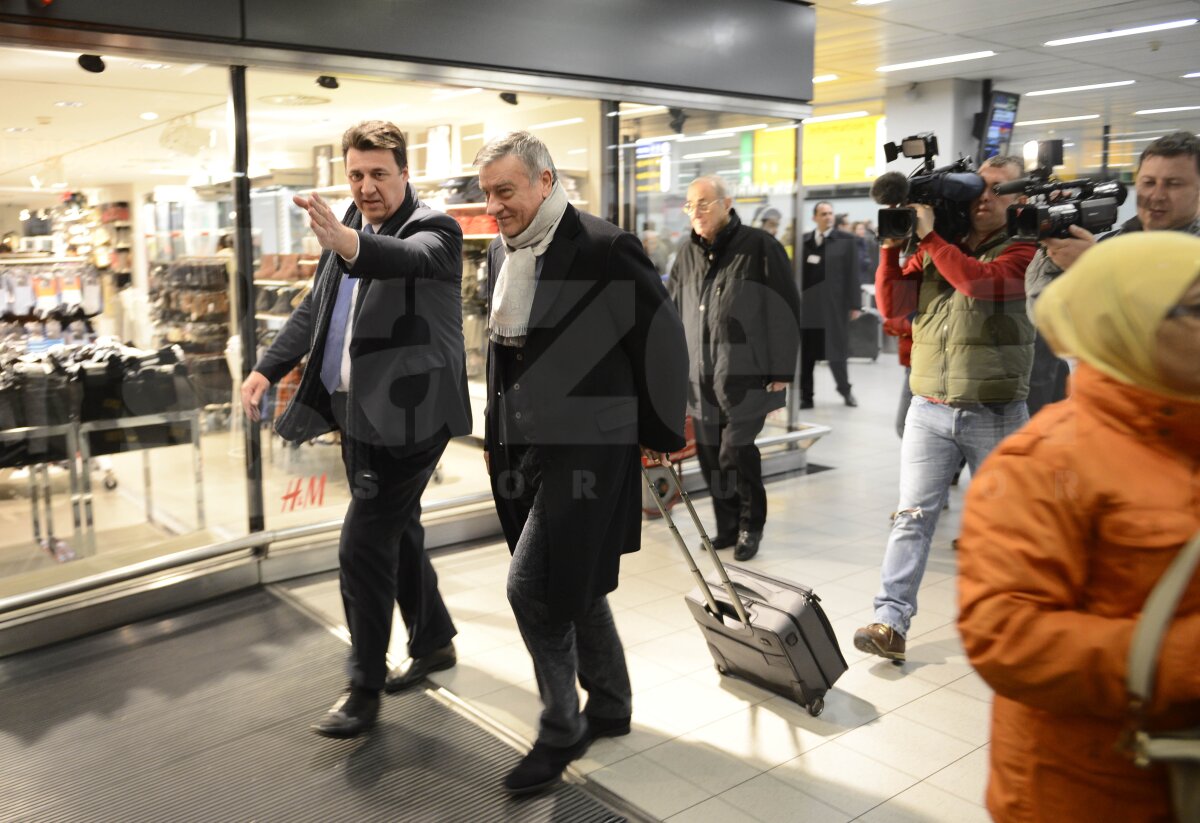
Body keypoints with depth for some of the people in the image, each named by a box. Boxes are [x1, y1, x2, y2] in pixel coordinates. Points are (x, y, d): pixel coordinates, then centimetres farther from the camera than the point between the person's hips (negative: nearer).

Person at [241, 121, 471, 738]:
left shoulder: (434, 229, -11)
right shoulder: (348, 231, 13)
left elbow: (411, 258, -36)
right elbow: (314, 310, 20)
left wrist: (349, 243, -56)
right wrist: (267, 369, 10)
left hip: (406, 416, -8)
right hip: (356, 412, 8)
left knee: (362, 547, -8)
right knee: (396, 532, 18)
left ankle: (365, 689, 7)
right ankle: (433, 642, 37)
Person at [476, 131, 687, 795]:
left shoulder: (604, 249, -16)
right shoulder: (500, 251, 9)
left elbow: (664, 342, -10)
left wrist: (660, 436, -3)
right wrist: (495, 434, 18)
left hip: (585, 448, -8)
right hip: (524, 447, 8)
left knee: (532, 587, -9)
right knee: (573, 586, 17)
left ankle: (561, 731, 13)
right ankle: (610, 708, 36)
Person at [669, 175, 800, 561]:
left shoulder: (759, 247, -6)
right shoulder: (689, 254, 11)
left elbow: (786, 311, -6)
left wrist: (781, 371, -8)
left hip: (746, 377, -5)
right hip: (701, 379, 5)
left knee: (736, 451, -5)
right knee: (709, 454, 8)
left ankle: (751, 525, 18)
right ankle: (728, 525, 25)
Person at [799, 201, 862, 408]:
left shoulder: (846, 240, 1)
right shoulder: (803, 241, 8)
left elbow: (852, 274, -3)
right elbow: (796, 271, 6)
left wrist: (854, 304, -6)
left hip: (834, 306, -2)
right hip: (806, 306, 2)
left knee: (835, 352, 6)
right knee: (805, 354, 3)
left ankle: (845, 390, 28)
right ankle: (805, 396, 12)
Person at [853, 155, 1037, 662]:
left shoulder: (1023, 250, -3)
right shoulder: (933, 248, 10)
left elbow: (977, 282, -24)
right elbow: (893, 307, 1)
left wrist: (928, 236, -19)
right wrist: (892, 245, -8)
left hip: (996, 414, -2)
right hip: (928, 409, 3)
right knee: (913, 517, -1)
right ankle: (891, 621, -1)